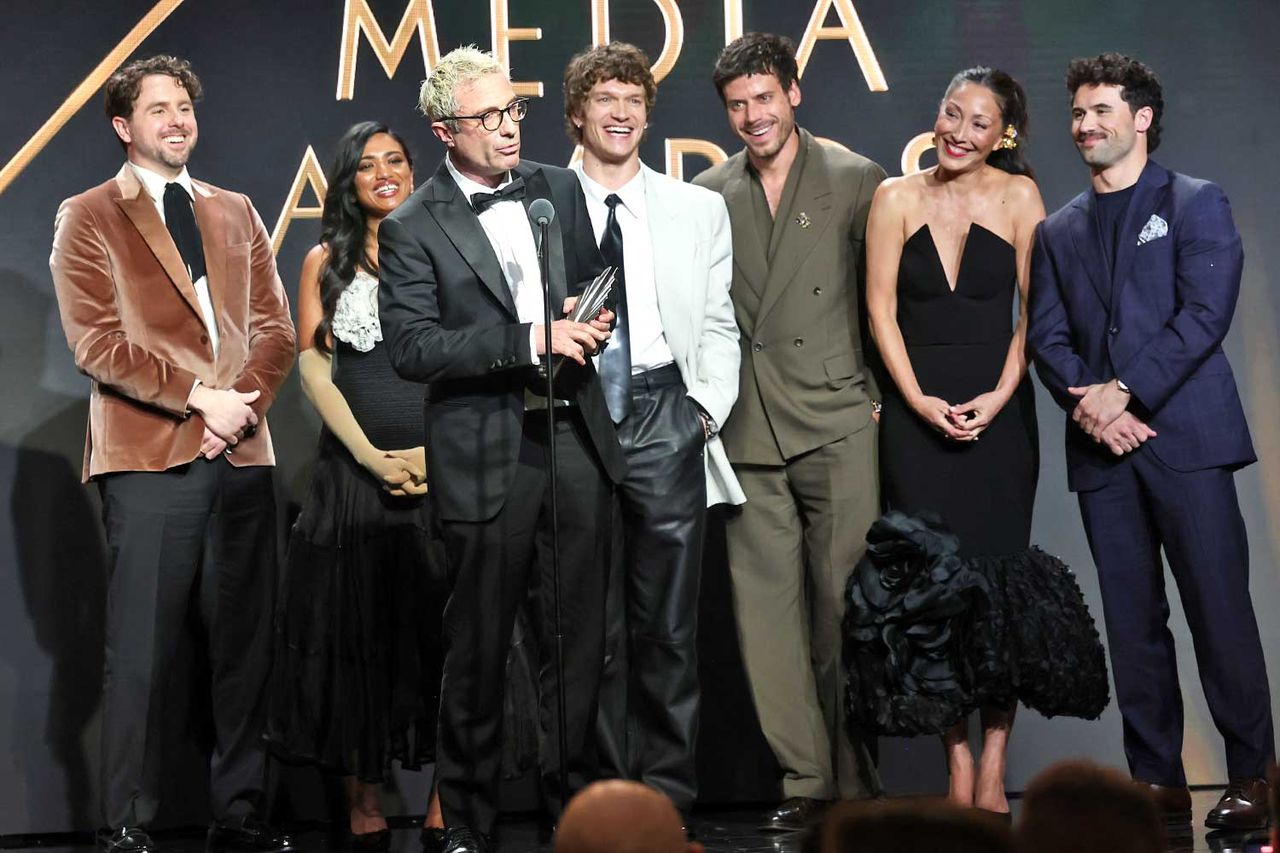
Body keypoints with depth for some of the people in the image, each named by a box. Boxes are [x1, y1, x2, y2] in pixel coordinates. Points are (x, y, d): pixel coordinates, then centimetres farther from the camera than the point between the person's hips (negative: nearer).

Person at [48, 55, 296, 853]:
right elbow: (98, 343, -6)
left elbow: (276, 328, 12)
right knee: (143, 652, -3)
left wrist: (242, 403, -6)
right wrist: (199, 396, -12)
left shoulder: (237, 213, 18)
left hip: (243, 455, 5)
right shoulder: (88, 218, 4)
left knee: (247, 645, 5)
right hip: (150, 457, -4)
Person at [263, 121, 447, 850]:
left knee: (438, 628, 1)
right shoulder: (327, 261, 9)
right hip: (354, 466, 0)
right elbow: (313, 365, 2)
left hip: (440, 464, 0)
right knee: (357, 631, 2)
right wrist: (372, 455, -8)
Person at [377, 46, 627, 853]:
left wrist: (590, 321, -1)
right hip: (487, 454, -4)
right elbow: (412, 347, -13)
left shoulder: (559, 190, 10)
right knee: (478, 649, 5)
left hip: (574, 436, 4)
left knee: (579, 637, 9)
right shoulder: (413, 228, -5)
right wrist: (530, 341, -19)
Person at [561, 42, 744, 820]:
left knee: (670, 621, 2)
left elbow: (719, 324, 11)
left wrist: (707, 408, -1)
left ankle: (670, 787, 9)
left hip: (665, 419, 1)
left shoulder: (699, 209, 13)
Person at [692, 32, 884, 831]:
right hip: (748, 431, 3)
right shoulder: (709, 195, 11)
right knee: (768, 608, 1)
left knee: (846, 602, -2)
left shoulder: (856, 180, 4)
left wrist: (882, 397, 0)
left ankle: (858, 779, 10)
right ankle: (805, 779, 9)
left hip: (836, 421, -2)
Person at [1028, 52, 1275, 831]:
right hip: (1102, 447, 4)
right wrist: (1090, 405, -9)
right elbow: (1047, 336, 9)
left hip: (1185, 436, -4)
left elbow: (1205, 314, -7)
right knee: (1133, 621, 4)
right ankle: (1159, 781, 9)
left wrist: (1124, 391, -14)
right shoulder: (1059, 232, 18)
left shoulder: (1196, 204, 5)